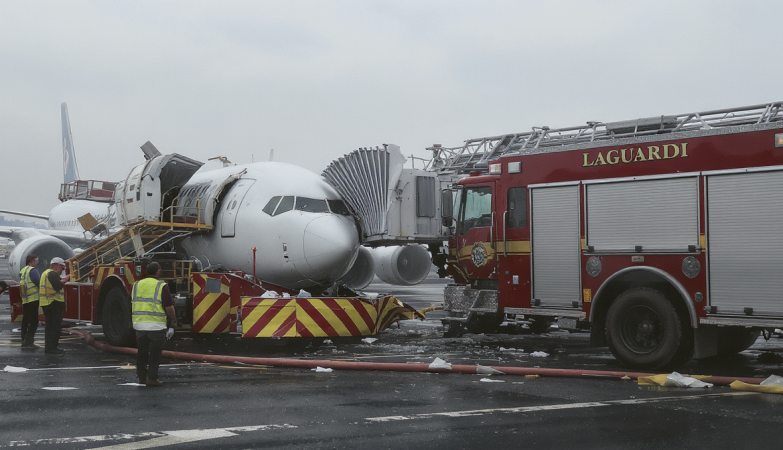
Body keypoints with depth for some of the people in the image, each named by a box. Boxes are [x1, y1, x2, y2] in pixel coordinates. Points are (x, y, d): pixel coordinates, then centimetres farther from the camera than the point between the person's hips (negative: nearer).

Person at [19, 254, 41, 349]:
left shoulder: (22, 271, 17)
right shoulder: (32, 270, -9)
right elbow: (39, 283, -15)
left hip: (25, 300, 9)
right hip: (33, 299, -9)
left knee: (26, 321, 14)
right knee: (33, 322, -8)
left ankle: (25, 341, 18)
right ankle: (28, 343, -13)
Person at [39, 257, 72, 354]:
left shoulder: (46, 273, 21)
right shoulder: (53, 274, -13)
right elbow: (58, 286, -25)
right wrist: (66, 280, -11)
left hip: (45, 303, 11)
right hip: (53, 302, -11)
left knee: (50, 325, 16)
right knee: (56, 325, -9)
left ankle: (48, 347, 20)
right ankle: (52, 347, -12)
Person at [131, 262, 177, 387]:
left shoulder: (137, 285, 9)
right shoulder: (161, 286, -8)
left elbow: (132, 304, 15)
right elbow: (169, 307, -9)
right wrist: (174, 320, 5)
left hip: (139, 324, 5)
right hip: (156, 325, -5)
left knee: (142, 352, 15)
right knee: (155, 353, 3)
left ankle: (141, 377, 20)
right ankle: (152, 378, 1)